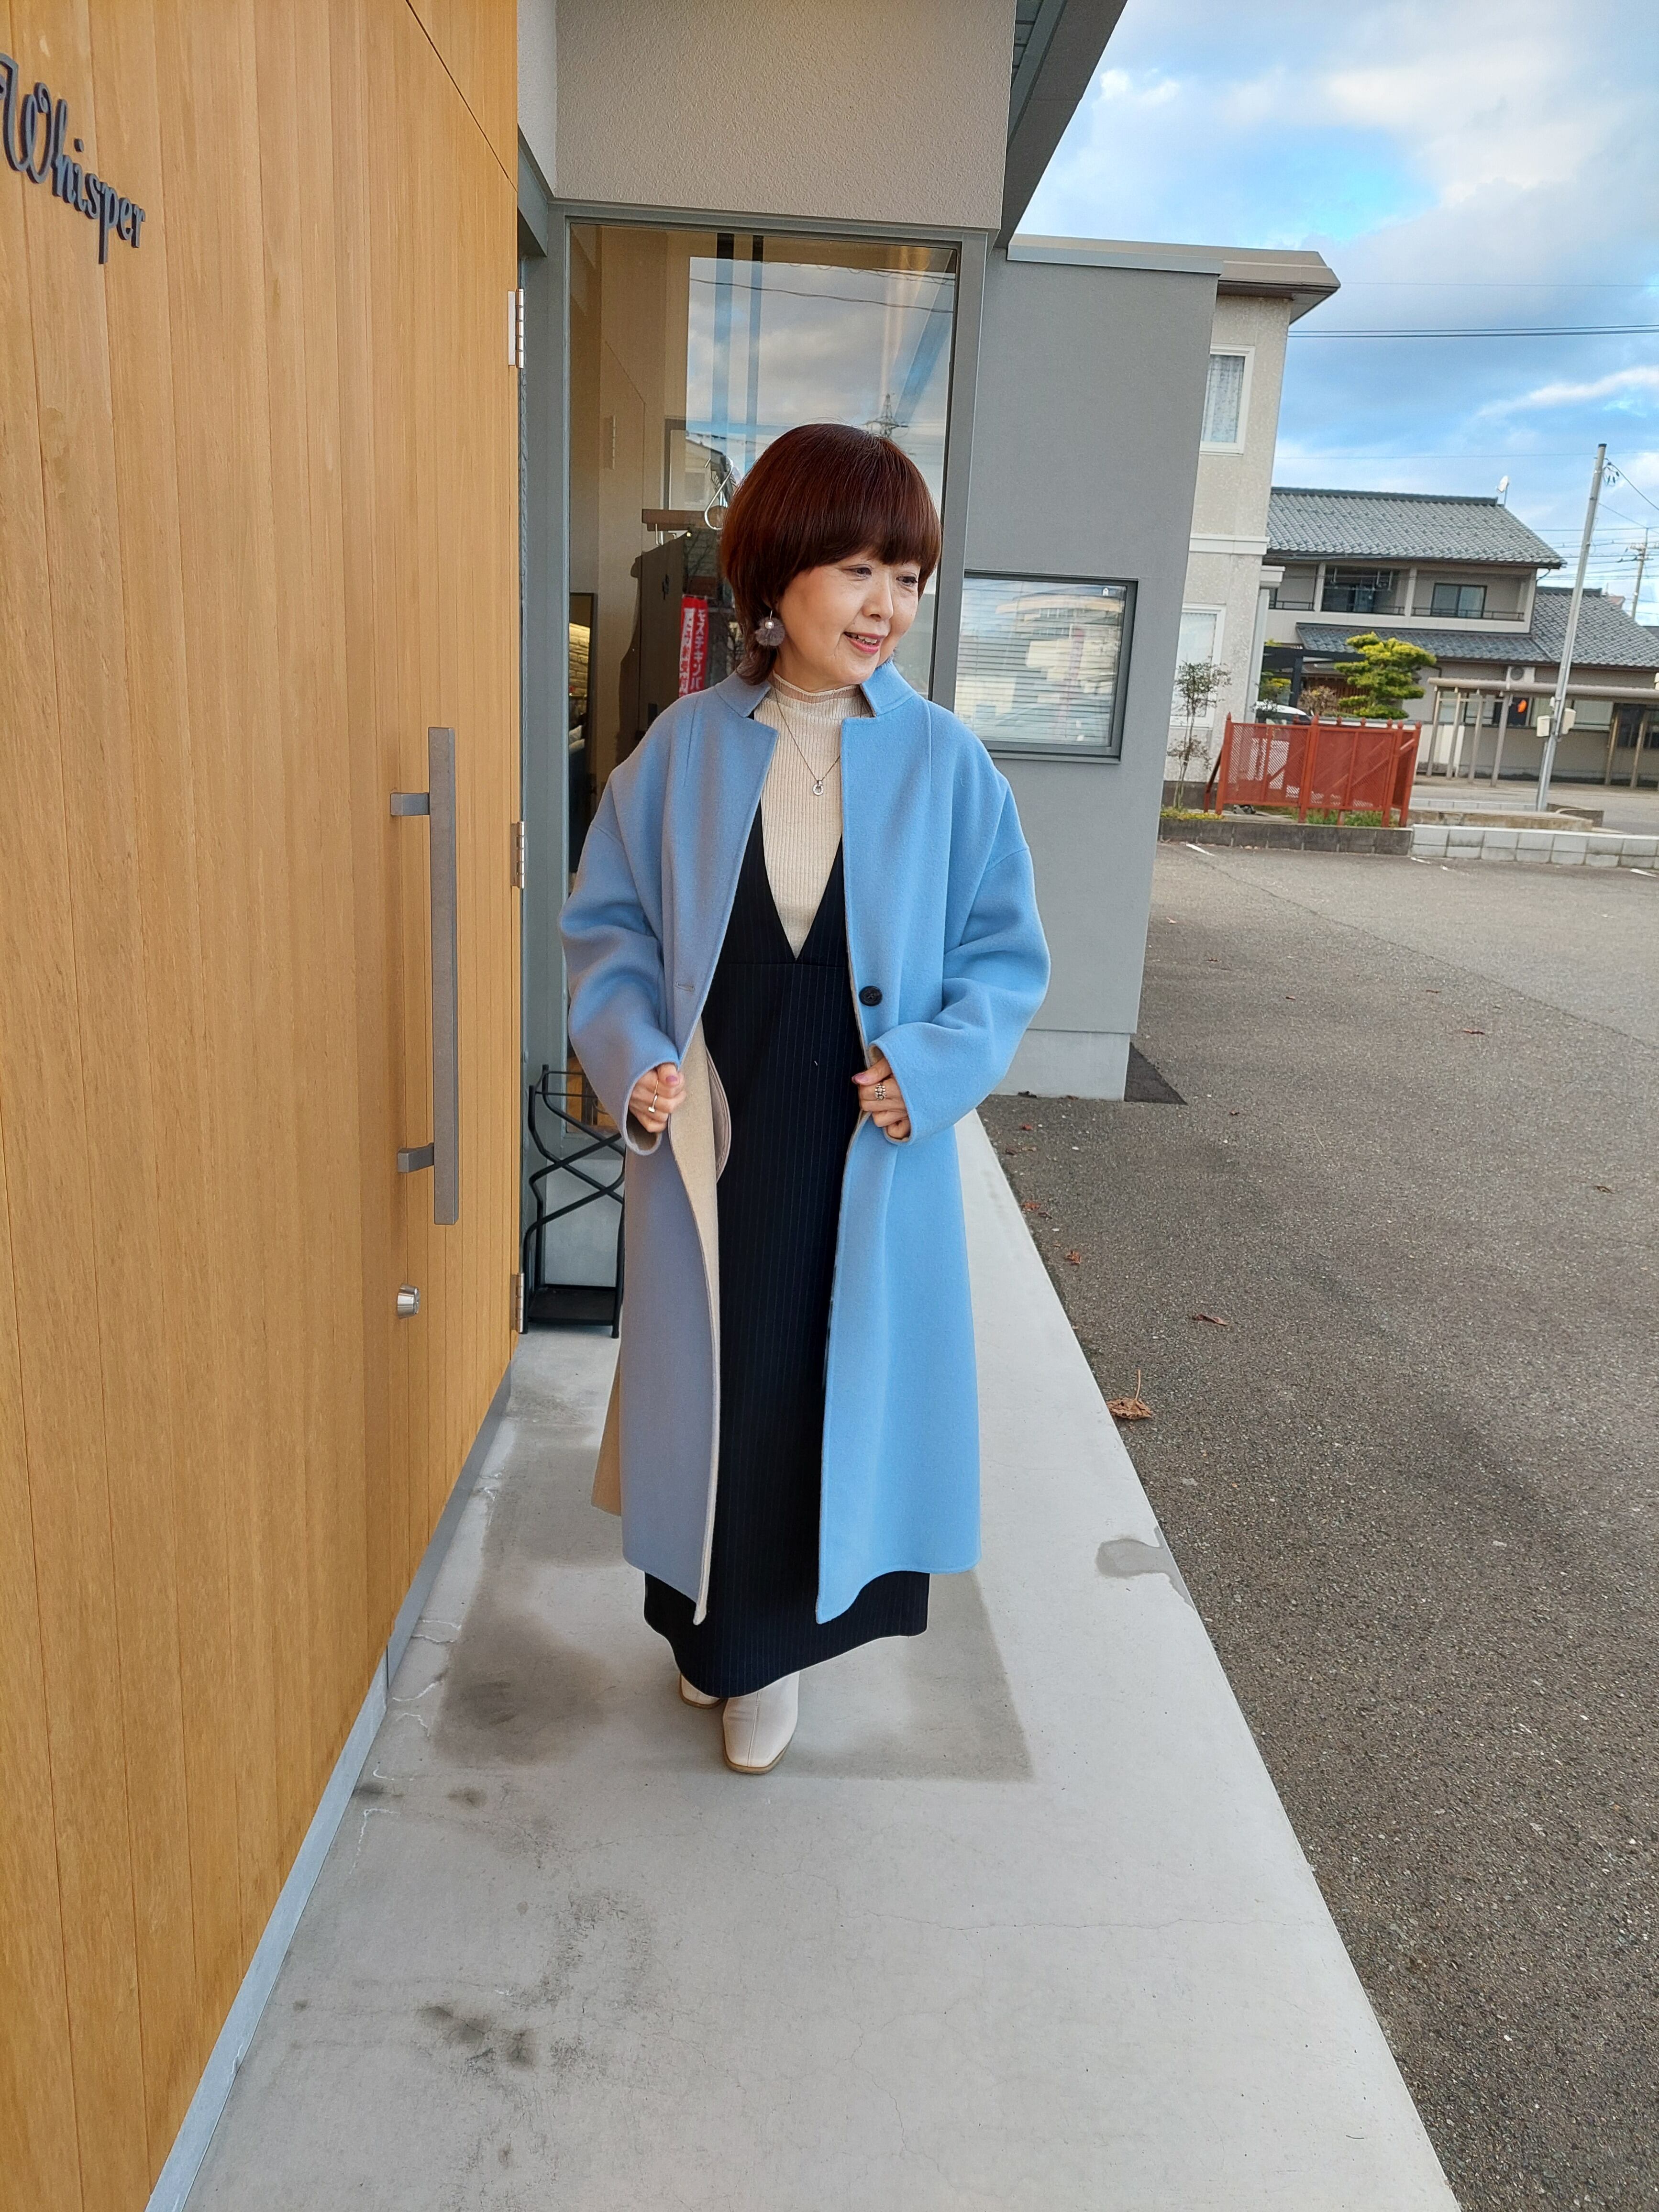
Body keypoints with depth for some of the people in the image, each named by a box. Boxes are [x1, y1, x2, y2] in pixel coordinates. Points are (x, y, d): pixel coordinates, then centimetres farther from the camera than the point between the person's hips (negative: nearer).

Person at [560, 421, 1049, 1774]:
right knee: (709, 1383, 14)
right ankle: (707, 1622, 42)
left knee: (835, 1387, 11)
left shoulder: (944, 762, -4)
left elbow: (1006, 953, 1)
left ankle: (778, 1645, 37)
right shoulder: (686, 748, -2)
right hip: (707, 1147, 1)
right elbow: (608, 924, 4)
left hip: (868, 1156, 0)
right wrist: (633, 1055, -12)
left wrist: (935, 1064, -15)